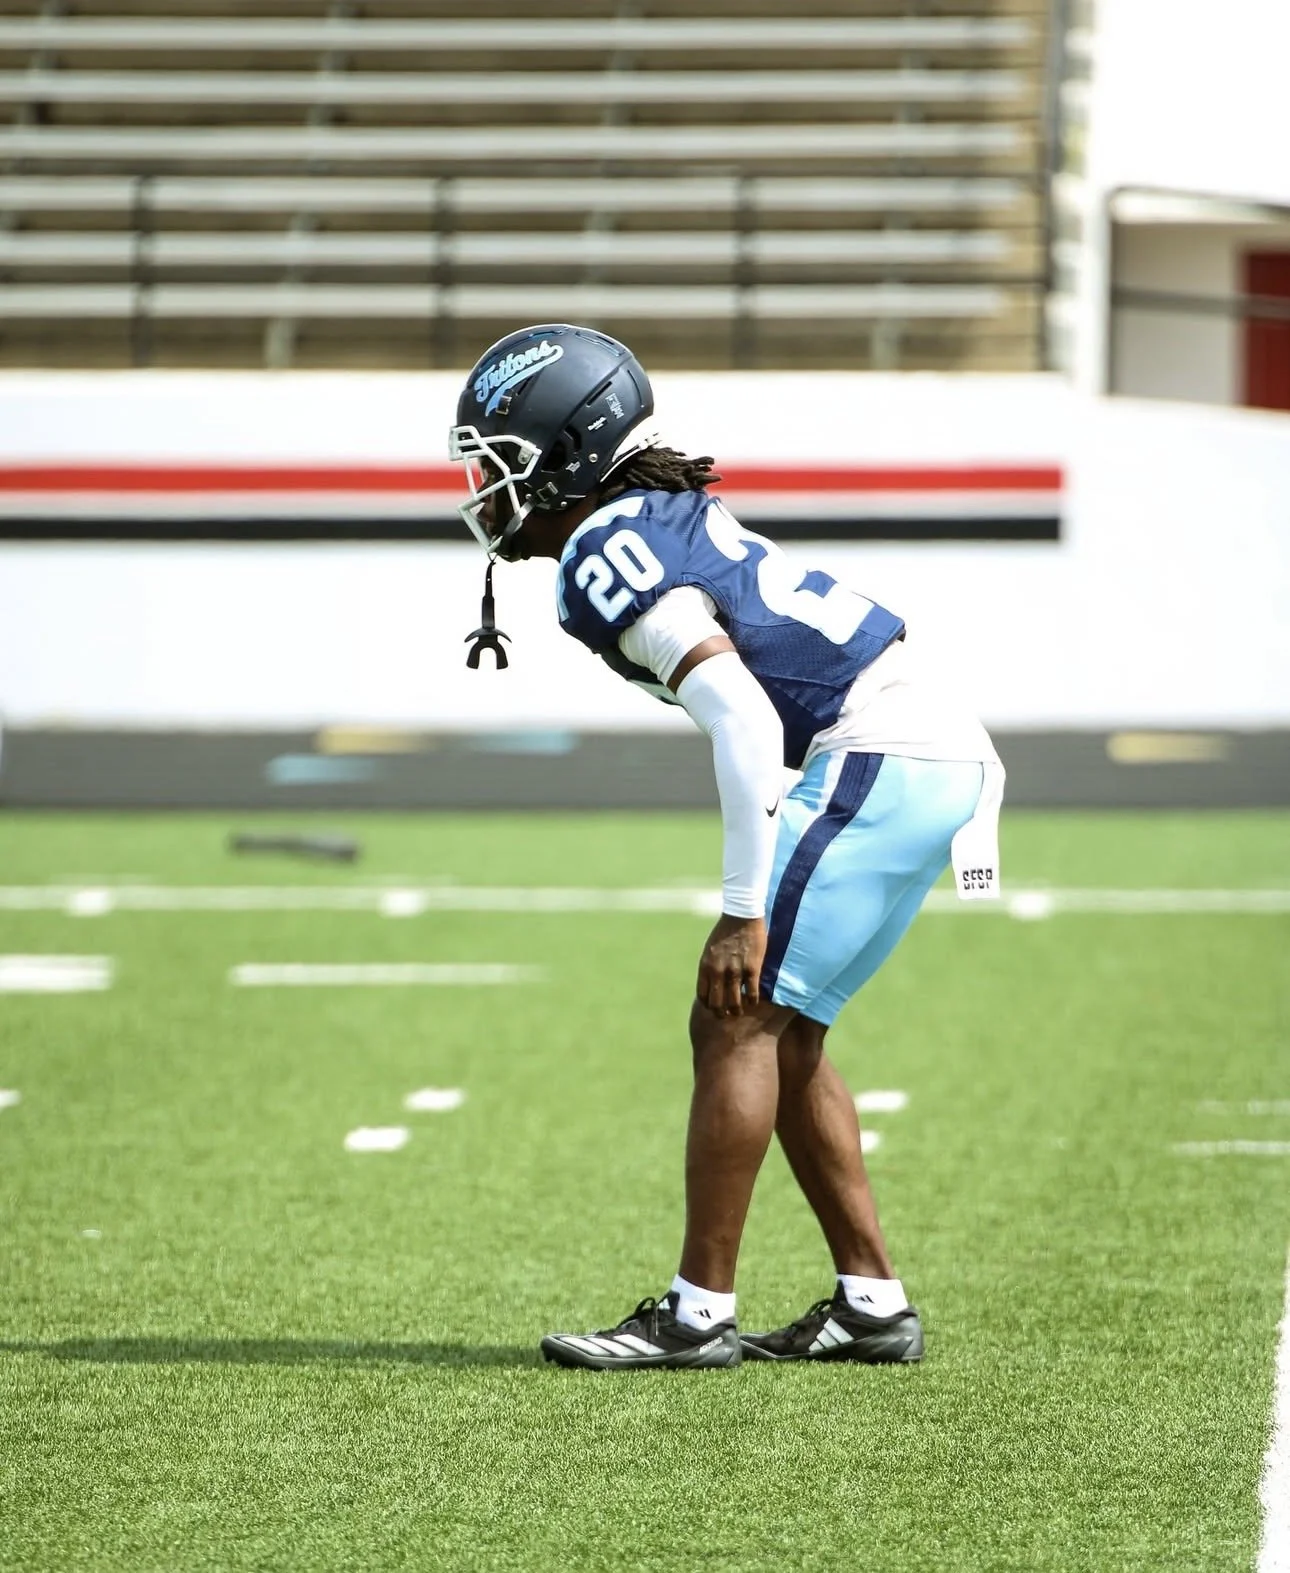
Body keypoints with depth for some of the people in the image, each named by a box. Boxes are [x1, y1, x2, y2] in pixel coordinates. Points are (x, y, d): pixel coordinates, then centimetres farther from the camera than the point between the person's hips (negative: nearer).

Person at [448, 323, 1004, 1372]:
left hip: (879, 760, -10)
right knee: (777, 1031, 15)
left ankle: (699, 1313, -6)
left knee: (736, 1020, -7)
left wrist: (745, 912, -20)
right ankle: (872, 1303, 17)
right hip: (941, 748, 10)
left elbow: (743, 717, -21)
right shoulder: (669, 516, 17)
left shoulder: (607, 558, -12)